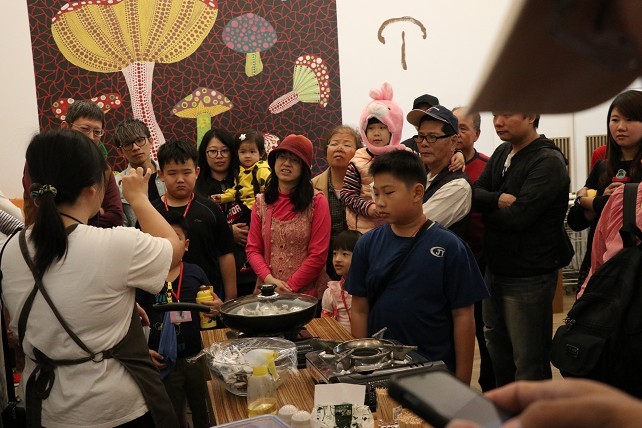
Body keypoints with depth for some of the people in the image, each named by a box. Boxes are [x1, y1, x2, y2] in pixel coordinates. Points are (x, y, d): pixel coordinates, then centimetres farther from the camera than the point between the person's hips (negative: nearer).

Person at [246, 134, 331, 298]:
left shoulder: (317, 202, -6)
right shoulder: (261, 202, 4)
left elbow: (318, 255, -10)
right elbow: (253, 249, 3)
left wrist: (289, 287, -14)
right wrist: (269, 278, -13)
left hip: (307, 293, -3)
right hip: (268, 291, 3)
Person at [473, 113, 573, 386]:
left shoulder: (548, 161, -15)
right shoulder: (502, 153, 10)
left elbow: (518, 217, -24)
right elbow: (474, 195, 1)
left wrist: (486, 210, -7)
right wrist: (498, 200, -19)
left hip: (529, 276, -8)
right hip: (496, 269, 8)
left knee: (529, 363, 2)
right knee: (498, 353, 19)